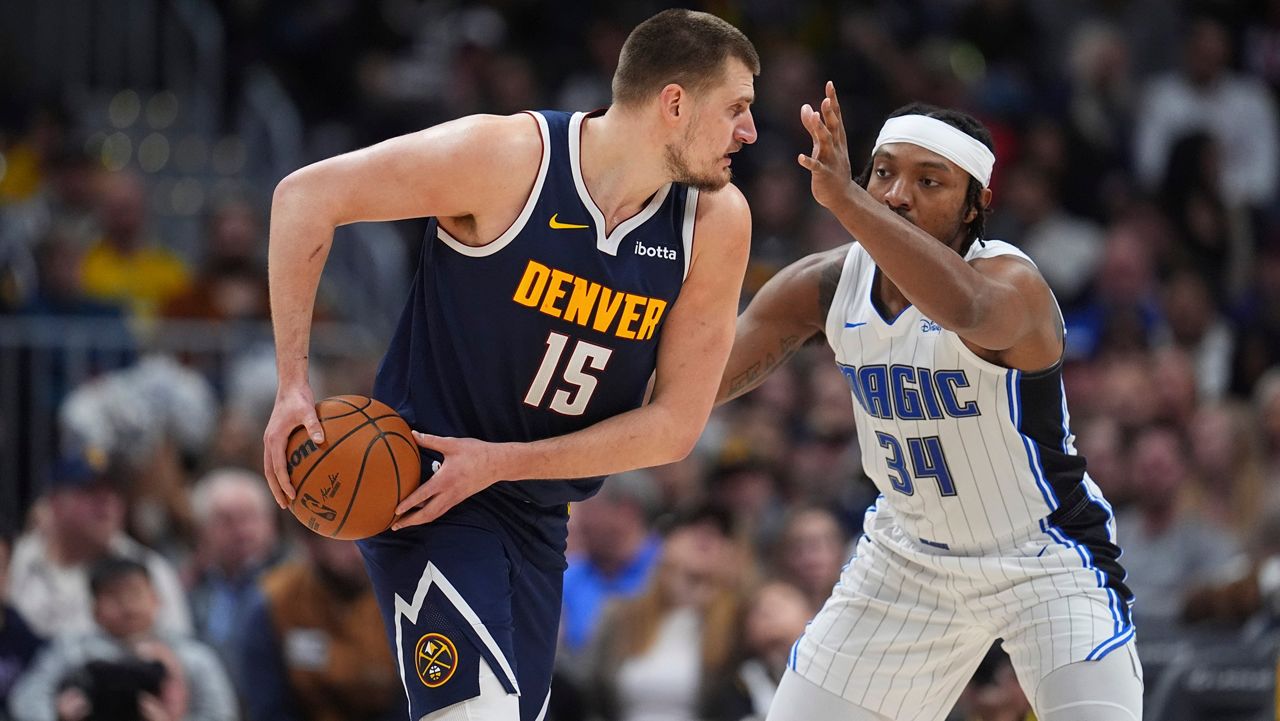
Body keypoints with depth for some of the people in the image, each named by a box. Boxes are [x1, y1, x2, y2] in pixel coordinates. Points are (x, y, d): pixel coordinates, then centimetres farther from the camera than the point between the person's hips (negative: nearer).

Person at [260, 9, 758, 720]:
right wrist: (294, 386, -15)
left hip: (537, 519, 6)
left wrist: (500, 462, -15)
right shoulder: (510, 156, -19)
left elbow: (676, 424, -5)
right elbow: (308, 194, -11)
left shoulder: (717, 222, -7)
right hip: (423, 479, -6)